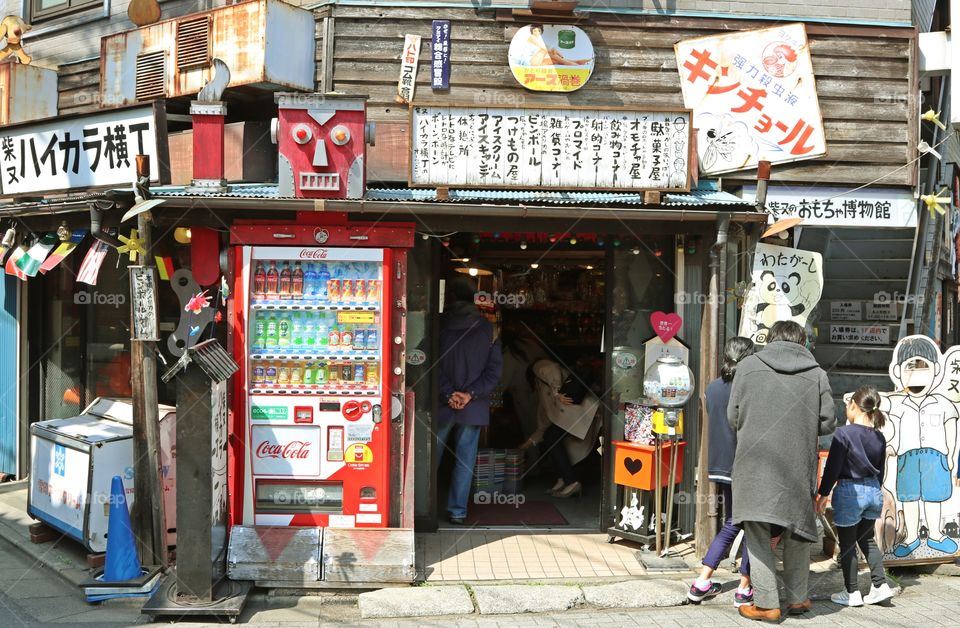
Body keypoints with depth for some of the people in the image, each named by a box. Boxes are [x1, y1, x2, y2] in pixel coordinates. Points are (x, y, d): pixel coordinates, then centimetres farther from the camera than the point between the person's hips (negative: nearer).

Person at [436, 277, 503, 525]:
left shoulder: (440, 326, -4)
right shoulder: (487, 328, -1)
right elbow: (495, 367, -4)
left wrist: (448, 393, -8)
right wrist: (471, 394, -8)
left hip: (442, 403, 0)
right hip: (474, 407, 0)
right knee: (465, 457, 7)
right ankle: (458, 511, 7)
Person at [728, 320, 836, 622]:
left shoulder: (748, 365, 1)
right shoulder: (816, 373, 3)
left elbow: (733, 417, 3)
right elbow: (828, 422, 4)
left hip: (755, 464, -2)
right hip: (798, 467, 2)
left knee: (757, 535, 6)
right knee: (797, 533, 18)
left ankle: (766, 603, 7)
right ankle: (797, 598, 28)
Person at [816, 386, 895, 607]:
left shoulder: (844, 433, -16)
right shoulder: (879, 437, 3)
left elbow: (832, 467, -14)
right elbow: (880, 471, 11)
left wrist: (823, 494, -5)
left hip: (849, 492, -6)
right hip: (873, 491, 6)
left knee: (847, 544, 7)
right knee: (867, 539, 22)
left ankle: (852, 593, 14)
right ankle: (880, 585, 17)